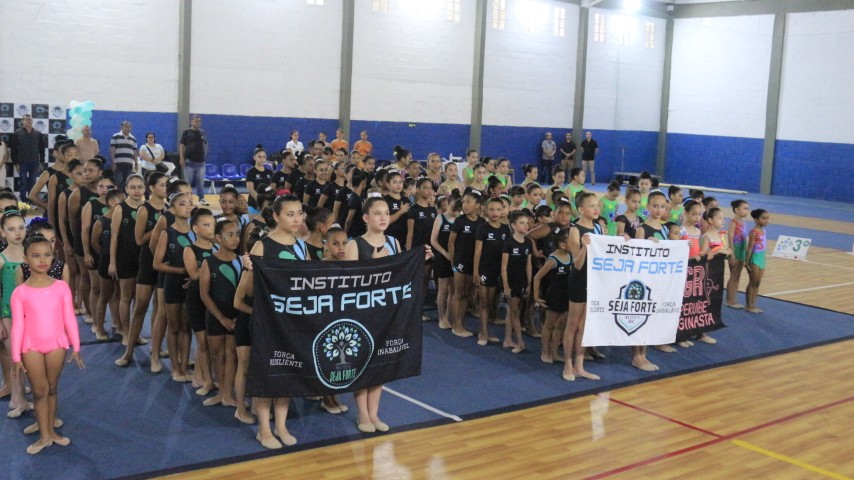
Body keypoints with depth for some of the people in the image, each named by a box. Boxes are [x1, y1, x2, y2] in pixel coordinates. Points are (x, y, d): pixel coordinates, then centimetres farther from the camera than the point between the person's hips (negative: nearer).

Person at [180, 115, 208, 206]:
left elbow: (205, 145, 18)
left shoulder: (203, 133, 9)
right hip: (189, 161, -3)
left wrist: (205, 156, 11)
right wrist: (181, 158, -10)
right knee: (187, 181, 0)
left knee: (201, 182, 6)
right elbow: (182, 145, -2)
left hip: (200, 161, 3)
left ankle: (201, 199, 12)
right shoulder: (186, 132, -2)